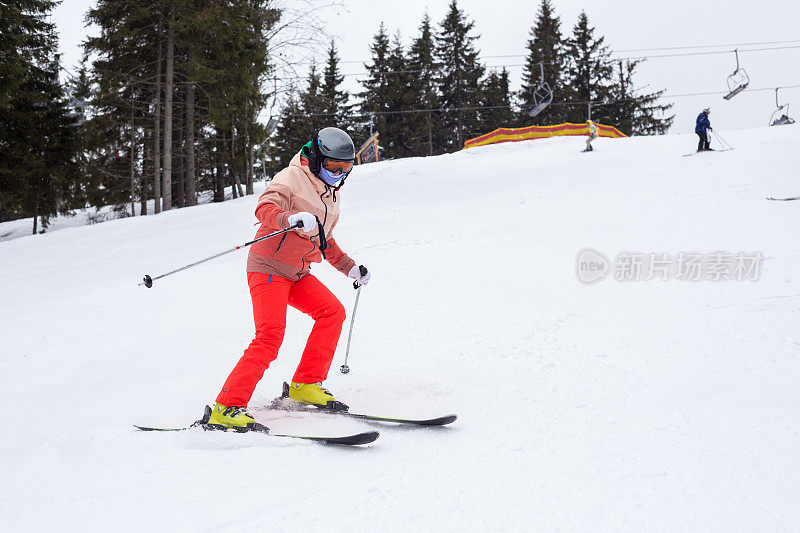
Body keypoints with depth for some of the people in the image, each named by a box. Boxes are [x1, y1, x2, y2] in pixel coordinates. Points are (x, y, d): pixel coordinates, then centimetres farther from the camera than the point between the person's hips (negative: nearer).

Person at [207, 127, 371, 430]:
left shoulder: (330, 194, 17)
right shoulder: (293, 178, -11)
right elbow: (265, 208, -29)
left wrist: (349, 268, 23)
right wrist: (291, 219, -48)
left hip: (297, 274, 8)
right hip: (268, 268, -8)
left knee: (332, 311, -10)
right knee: (270, 337, -20)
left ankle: (305, 385, -4)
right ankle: (226, 407, -20)